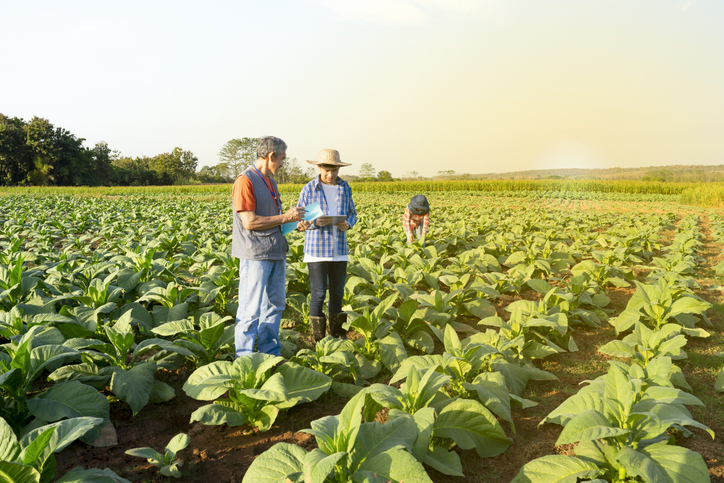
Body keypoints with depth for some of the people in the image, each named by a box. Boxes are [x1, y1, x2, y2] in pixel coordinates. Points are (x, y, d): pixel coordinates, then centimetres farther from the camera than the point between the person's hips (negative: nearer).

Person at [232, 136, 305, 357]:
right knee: (251, 310, -3)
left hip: (275, 253, 9)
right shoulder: (245, 181, -12)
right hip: (255, 255, -9)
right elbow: (249, 222, -19)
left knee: (275, 304, 15)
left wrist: (292, 217, 9)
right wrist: (285, 217, -14)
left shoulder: (269, 181, 17)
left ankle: (270, 353, 26)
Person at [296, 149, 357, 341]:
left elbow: (352, 213, 15)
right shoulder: (309, 189, -4)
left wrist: (348, 224, -8)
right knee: (319, 294, -1)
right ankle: (318, 339, 12)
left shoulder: (345, 188, 7)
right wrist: (316, 222, -21)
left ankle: (338, 335, 26)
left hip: (340, 250, 4)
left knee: (337, 293, 11)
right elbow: (299, 221, -1)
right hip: (317, 250, -3)